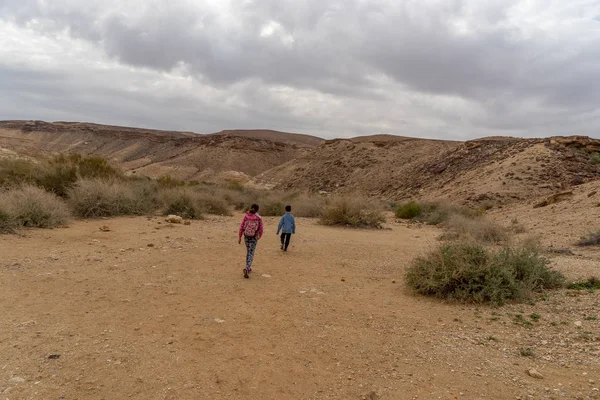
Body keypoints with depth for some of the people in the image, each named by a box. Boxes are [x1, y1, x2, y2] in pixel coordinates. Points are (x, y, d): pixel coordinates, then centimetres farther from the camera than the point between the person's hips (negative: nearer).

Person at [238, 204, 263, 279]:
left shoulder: (246, 216, -6)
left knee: (248, 251, 23)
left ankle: (248, 268, 31)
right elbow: (261, 230, -6)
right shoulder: (259, 218, -11)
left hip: (246, 236, 3)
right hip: (254, 238, -3)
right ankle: (246, 269, -22)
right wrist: (259, 236, 15)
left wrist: (239, 237, 2)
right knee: (251, 254, -2)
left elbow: (241, 227, -6)